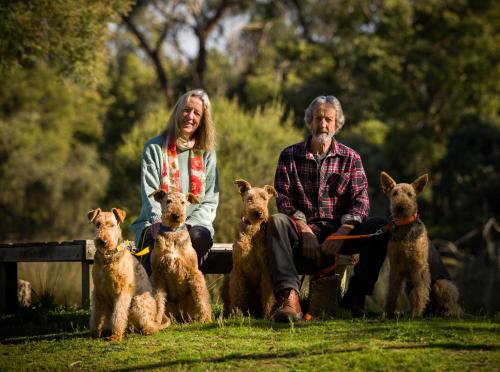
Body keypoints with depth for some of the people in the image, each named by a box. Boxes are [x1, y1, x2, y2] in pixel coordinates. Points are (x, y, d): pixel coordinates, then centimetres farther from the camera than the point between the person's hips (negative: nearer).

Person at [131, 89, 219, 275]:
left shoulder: (207, 153, 16)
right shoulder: (154, 148, 10)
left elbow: (210, 201, 10)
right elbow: (149, 194, -1)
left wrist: (189, 224, -9)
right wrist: (160, 221, -20)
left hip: (194, 223, 2)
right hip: (157, 223, -2)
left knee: (199, 237, -34)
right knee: (158, 239, -36)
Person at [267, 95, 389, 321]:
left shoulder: (350, 158, 10)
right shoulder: (290, 156, 9)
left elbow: (360, 201, -3)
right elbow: (284, 199, -3)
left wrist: (341, 233, -20)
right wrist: (305, 231, -19)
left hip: (340, 230, 1)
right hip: (303, 229, -1)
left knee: (381, 226, -25)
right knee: (276, 222, -33)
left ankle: (354, 298, -19)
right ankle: (289, 298, -48)